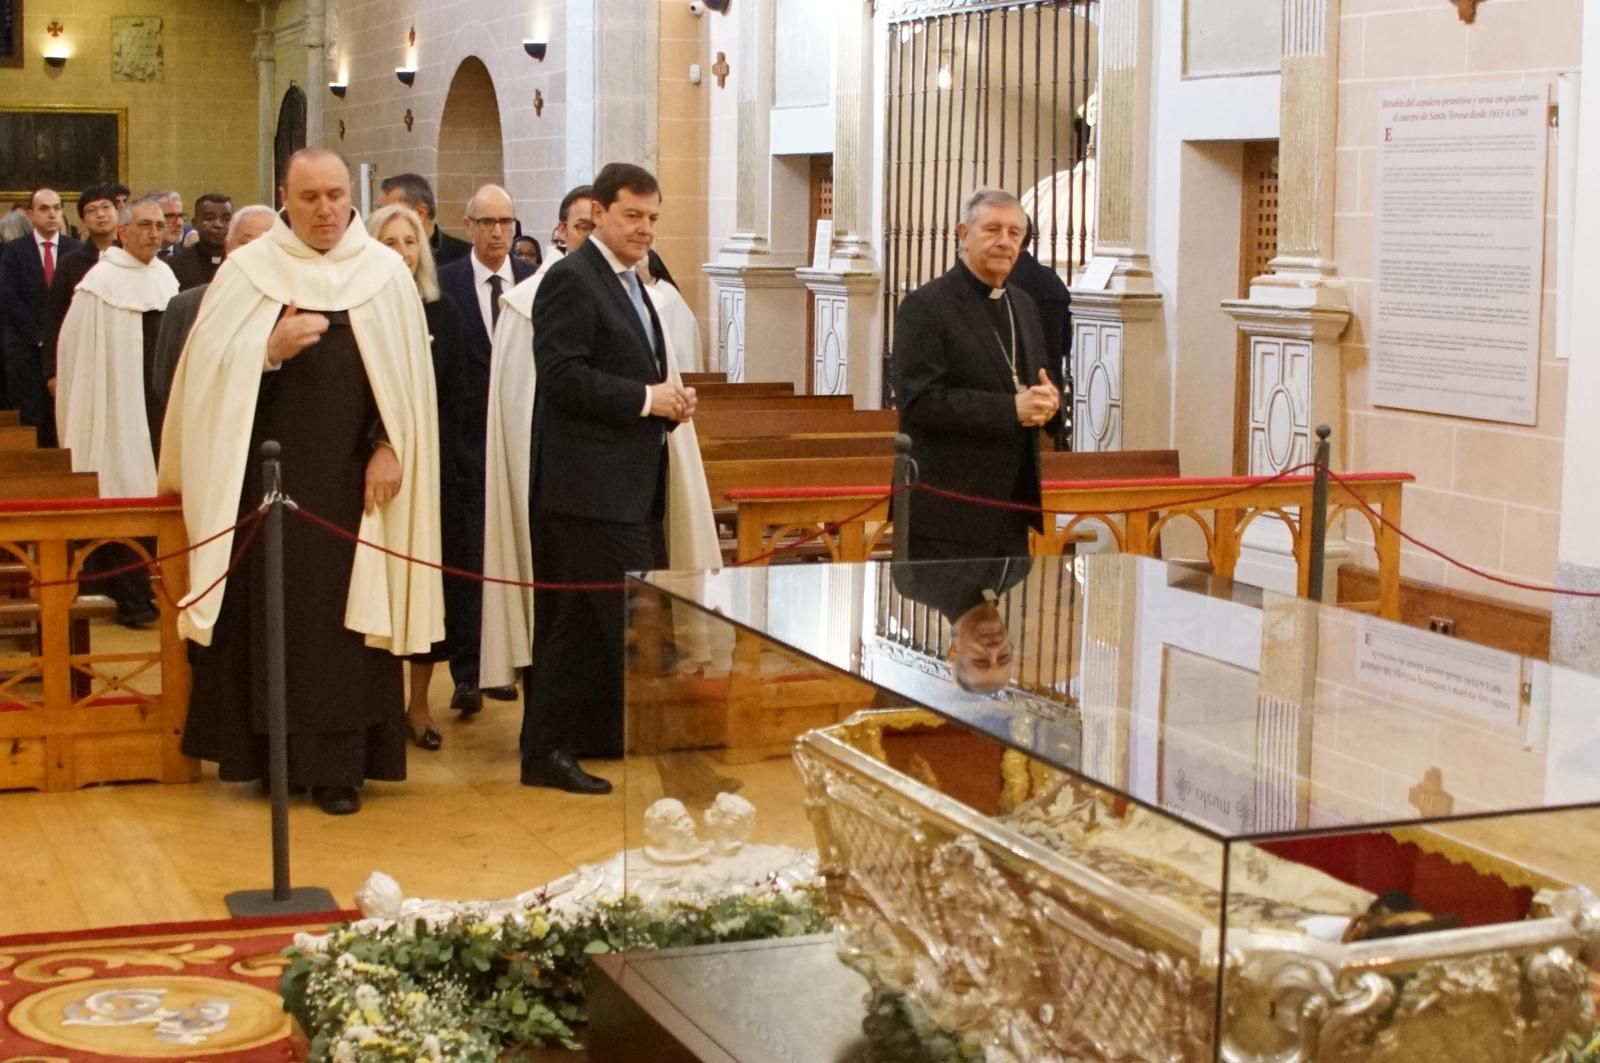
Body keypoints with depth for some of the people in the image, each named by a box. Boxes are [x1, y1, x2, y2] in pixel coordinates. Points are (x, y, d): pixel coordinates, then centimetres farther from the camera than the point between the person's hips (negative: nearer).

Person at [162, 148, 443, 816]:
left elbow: (408, 375, 2)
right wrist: (269, 349, -17)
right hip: (267, 473, 0)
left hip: (353, 476, 0)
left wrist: (389, 449, -7)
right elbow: (208, 366, -2)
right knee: (270, 613, 4)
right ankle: (270, 752, 14)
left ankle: (336, 765, 6)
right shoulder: (246, 271, 3)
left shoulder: (386, 272, 3)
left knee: (343, 617, 1)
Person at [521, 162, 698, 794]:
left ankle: (604, 736, 25)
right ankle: (546, 752, 2)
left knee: (635, 618, 14)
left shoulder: (630, 284, 19)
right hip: (591, 483, -10)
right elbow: (562, 375, -21)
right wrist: (648, 398, -17)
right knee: (585, 620, -7)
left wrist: (670, 403, 6)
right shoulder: (571, 280, -11)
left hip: (633, 482, 10)